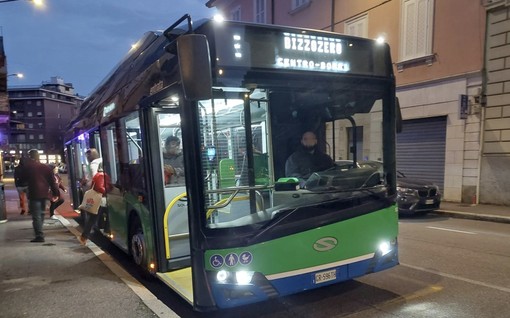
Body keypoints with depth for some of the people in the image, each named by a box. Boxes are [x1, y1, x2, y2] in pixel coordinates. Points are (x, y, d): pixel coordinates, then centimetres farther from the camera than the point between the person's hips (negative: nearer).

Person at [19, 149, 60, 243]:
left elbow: (23, 180, 8)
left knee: (36, 216, -5)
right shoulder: (46, 167, 7)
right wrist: (55, 193, 7)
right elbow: (52, 181, 4)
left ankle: (39, 236, -13)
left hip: (34, 194, -5)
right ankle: (39, 232, 33)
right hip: (44, 194, 5)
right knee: (41, 213, 21)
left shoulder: (27, 167, -4)